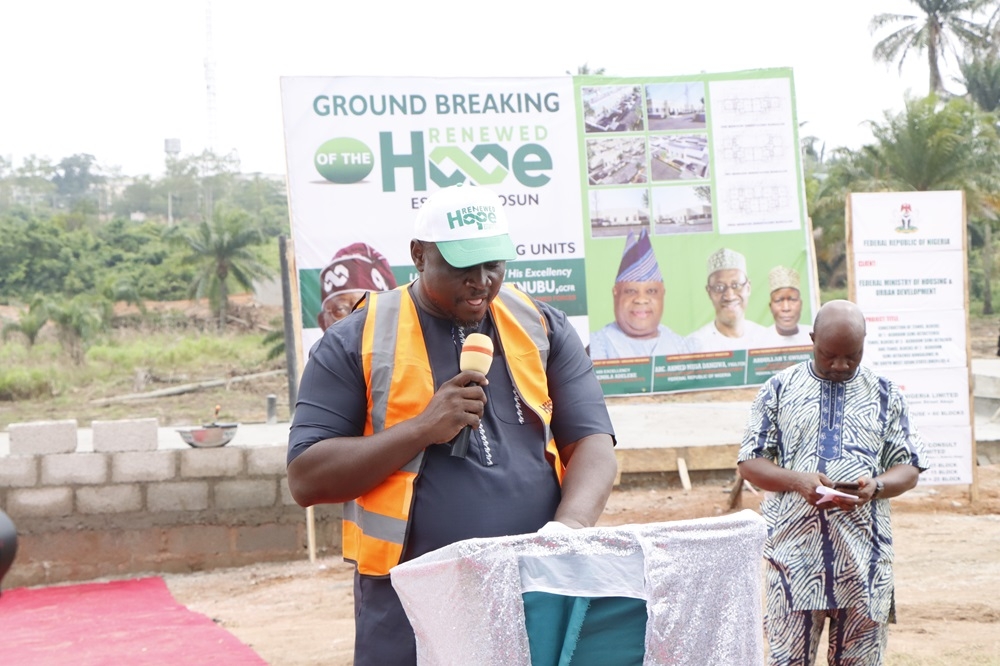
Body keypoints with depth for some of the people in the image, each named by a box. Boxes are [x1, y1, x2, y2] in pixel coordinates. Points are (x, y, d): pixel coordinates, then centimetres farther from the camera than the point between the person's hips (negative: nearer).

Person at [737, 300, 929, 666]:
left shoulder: (885, 394, 9)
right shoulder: (780, 388, 6)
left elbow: (908, 468, 9)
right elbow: (749, 462, 5)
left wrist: (876, 486, -14)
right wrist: (797, 481, -14)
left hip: (864, 551, 1)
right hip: (794, 548, -1)